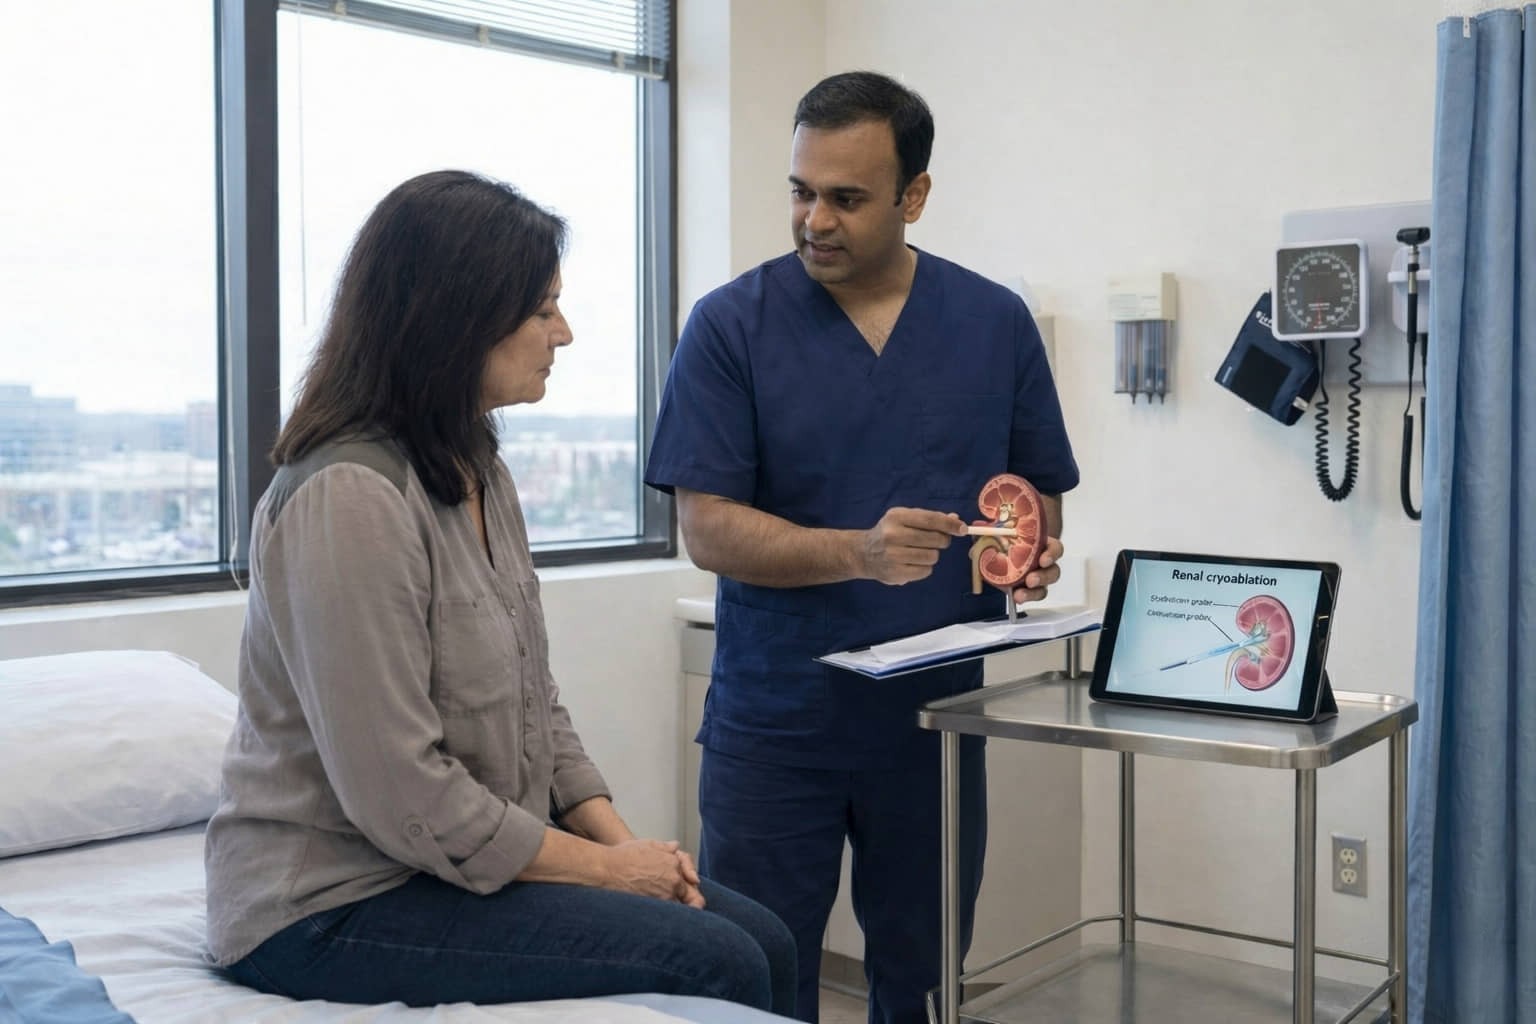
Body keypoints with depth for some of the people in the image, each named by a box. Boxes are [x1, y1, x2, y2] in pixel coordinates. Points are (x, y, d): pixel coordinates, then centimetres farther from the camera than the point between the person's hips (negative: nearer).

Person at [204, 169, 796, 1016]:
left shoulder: (478, 473, 8)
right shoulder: (348, 497, -23)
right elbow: (401, 794, -24)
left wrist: (621, 838, -1)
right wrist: (604, 866, -14)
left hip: (462, 861, 9)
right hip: (337, 904, -9)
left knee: (765, 941, 0)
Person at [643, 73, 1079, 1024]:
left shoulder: (997, 323, 3)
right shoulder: (731, 324, -6)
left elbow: (1040, 496, 11)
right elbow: (707, 528, -10)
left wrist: (1033, 555, -12)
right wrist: (861, 553, -25)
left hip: (935, 721, 2)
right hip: (774, 723, -2)